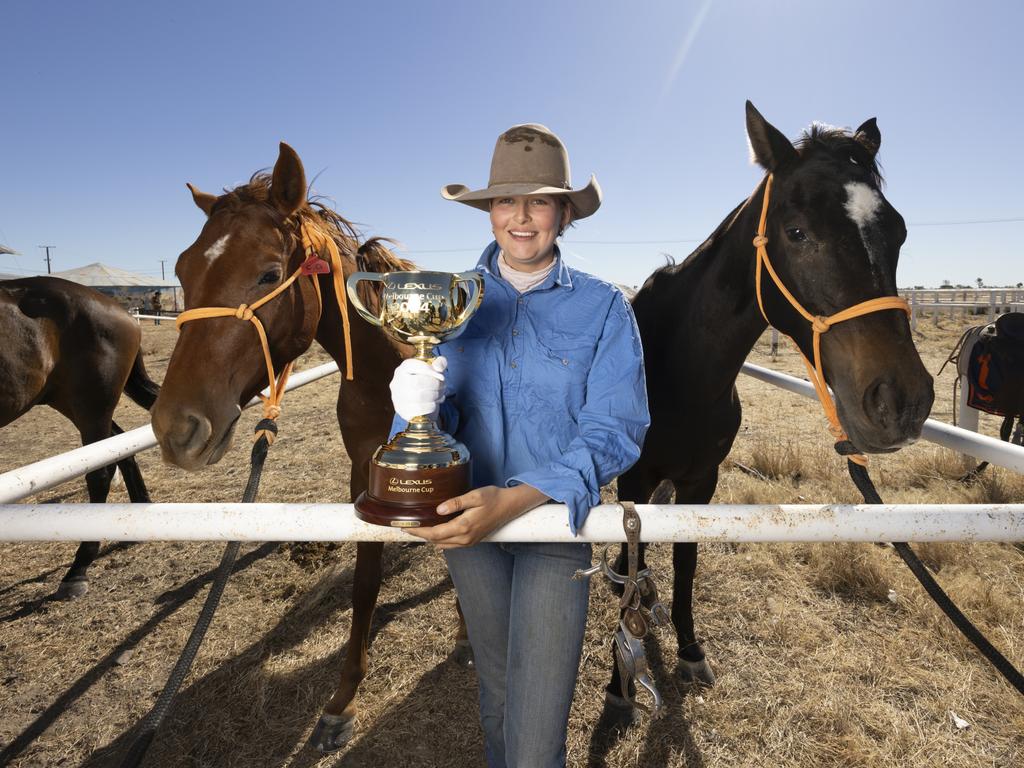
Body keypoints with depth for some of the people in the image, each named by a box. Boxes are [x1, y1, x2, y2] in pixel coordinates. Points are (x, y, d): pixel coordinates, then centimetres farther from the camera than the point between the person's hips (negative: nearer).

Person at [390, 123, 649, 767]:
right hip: (465, 519, 3)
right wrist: (424, 403, -30)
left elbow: (616, 430, -17)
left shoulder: (603, 307, -9)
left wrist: (516, 500, -31)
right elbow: (439, 408, -4)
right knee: (496, 691, 25)